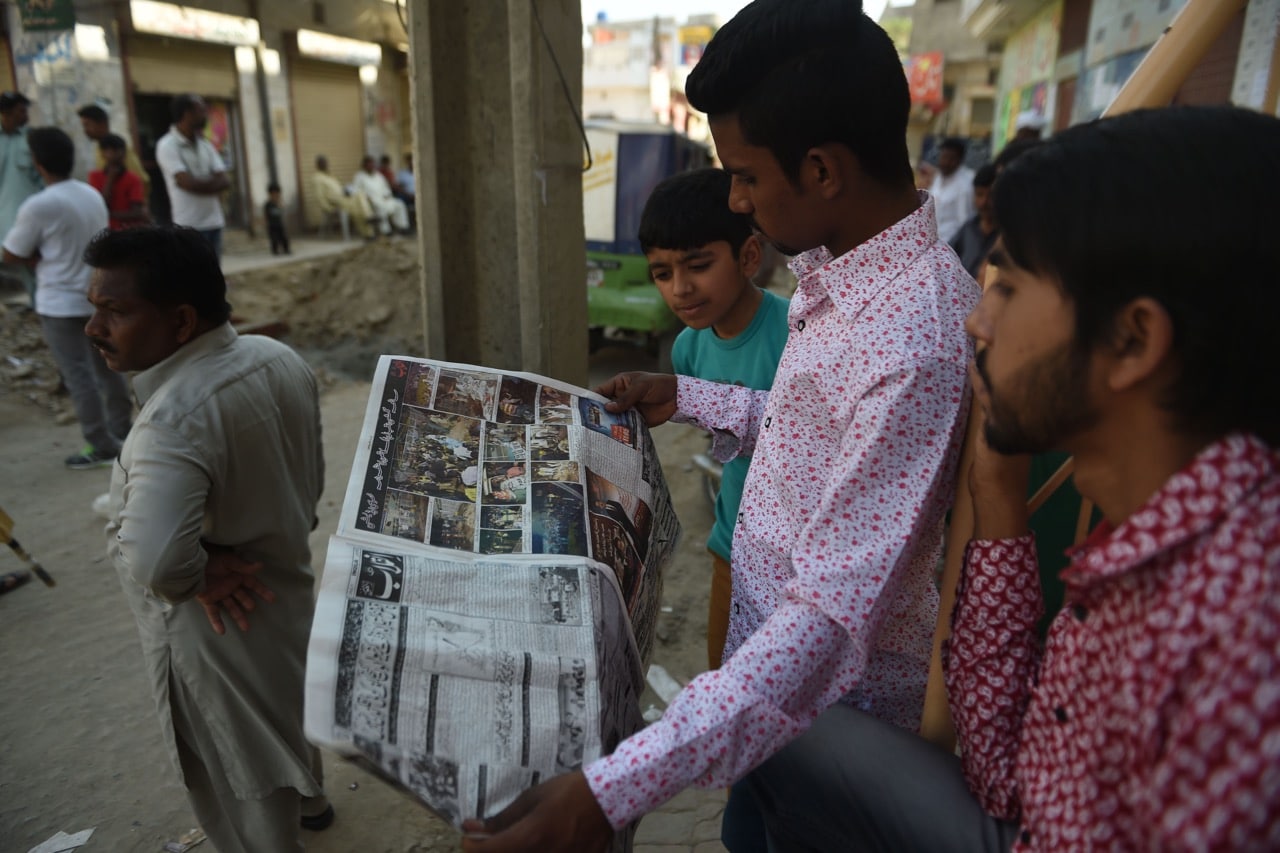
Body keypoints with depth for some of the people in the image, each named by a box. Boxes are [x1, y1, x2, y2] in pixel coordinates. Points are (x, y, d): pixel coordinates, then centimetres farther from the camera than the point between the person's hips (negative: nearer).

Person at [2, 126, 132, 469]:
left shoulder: (38, 206, -17)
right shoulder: (93, 195, 5)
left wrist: (37, 255, 10)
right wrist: (49, 255, 7)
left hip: (61, 304, -7)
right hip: (98, 296, 7)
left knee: (78, 375, -1)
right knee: (107, 367, 15)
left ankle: (102, 446, 4)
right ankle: (122, 429, 25)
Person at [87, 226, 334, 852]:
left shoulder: (176, 418, -36)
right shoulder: (279, 359, -10)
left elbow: (154, 562, -46)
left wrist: (197, 577, -26)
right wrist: (288, 532, 11)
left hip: (222, 624, -8)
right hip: (283, 581, 9)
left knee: (240, 777, 17)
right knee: (287, 704, 34)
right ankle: (306, 797, 61)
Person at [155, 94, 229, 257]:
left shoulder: (205, 145, 13)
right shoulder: (167, 146, -6)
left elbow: (223, 181, 4)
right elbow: (188, 183, -15)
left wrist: (201, 184, -10)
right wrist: (214, 183, -1)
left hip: (214, 222, 6)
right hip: (189, 226, -6)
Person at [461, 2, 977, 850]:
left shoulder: (915, 341, -33)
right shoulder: (842, 268, -3)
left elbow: (837, 617, -36)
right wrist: (684, 397, 9)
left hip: (837, 703, -8)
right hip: (772, 649, 8)